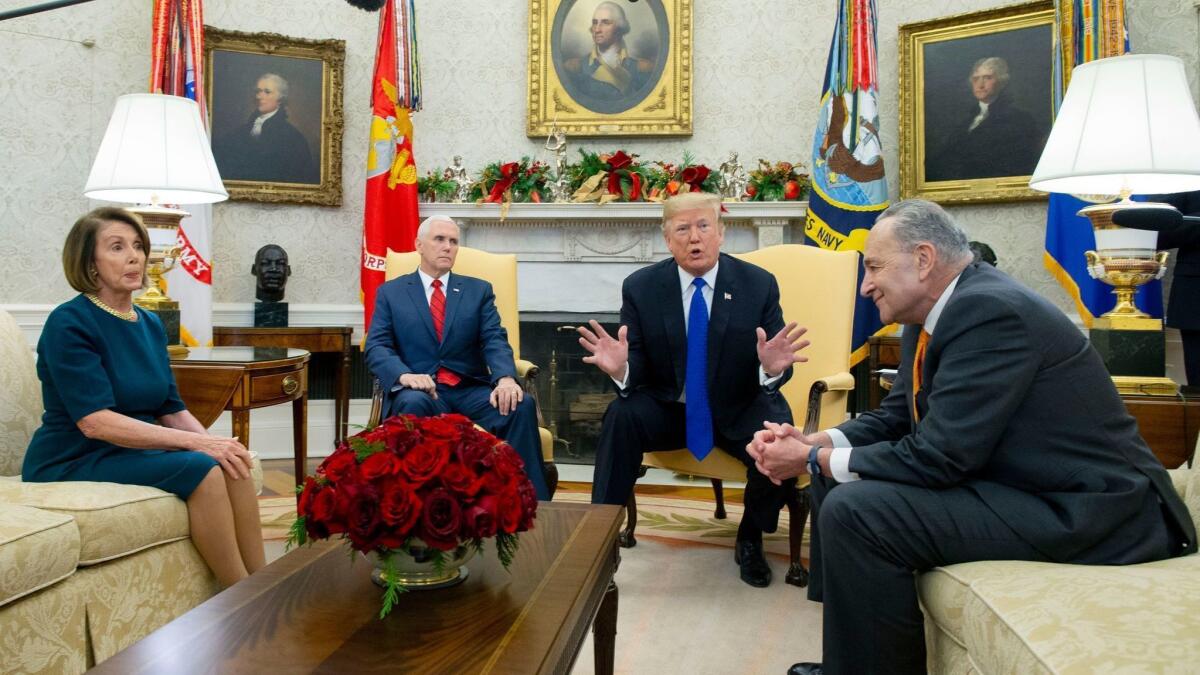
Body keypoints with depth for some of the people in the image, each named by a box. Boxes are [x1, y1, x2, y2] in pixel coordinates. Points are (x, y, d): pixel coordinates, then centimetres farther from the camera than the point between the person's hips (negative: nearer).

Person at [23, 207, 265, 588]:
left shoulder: (150, 324, 9)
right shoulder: (69, 323, -13)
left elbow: (172, 410, 8)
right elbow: (94, 422, -23)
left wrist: (213, 442, -13)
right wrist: (195, 443, -27)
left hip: (132, 451, 7)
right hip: (72, 462, -6)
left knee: (231, 465, -19)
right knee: (201, 469, -27)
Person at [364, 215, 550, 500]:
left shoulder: (479, 290, 15)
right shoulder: (390, 292, 13)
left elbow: (495, 340, 2)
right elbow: (377, 347, 1)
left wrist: (506, 378, -21)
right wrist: (405, 375, -22)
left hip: (471, 390, 2)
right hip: (421, 390, -1)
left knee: (521, 405, -28)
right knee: (414, 403, -37)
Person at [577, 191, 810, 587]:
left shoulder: (759, 284, -6)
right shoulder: (640, 288, -6)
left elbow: (773, 372, -6)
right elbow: (637, 370, -7)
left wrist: (773, 368, -32)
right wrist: (620, 369, -32)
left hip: (739, 411, 0)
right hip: (668, 406, 0)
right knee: (620, 417, -29)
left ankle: (750, 539, 2)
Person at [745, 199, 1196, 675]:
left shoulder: (988, 310, -24)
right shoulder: (937, 312, 6)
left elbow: (938, 456, -26)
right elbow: (895, 416, 12)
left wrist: (815, 460, -16)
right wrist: (815, 444, -5)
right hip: (1013, 481, 10)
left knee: (854, 511, -24)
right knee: (836, 479, 10)